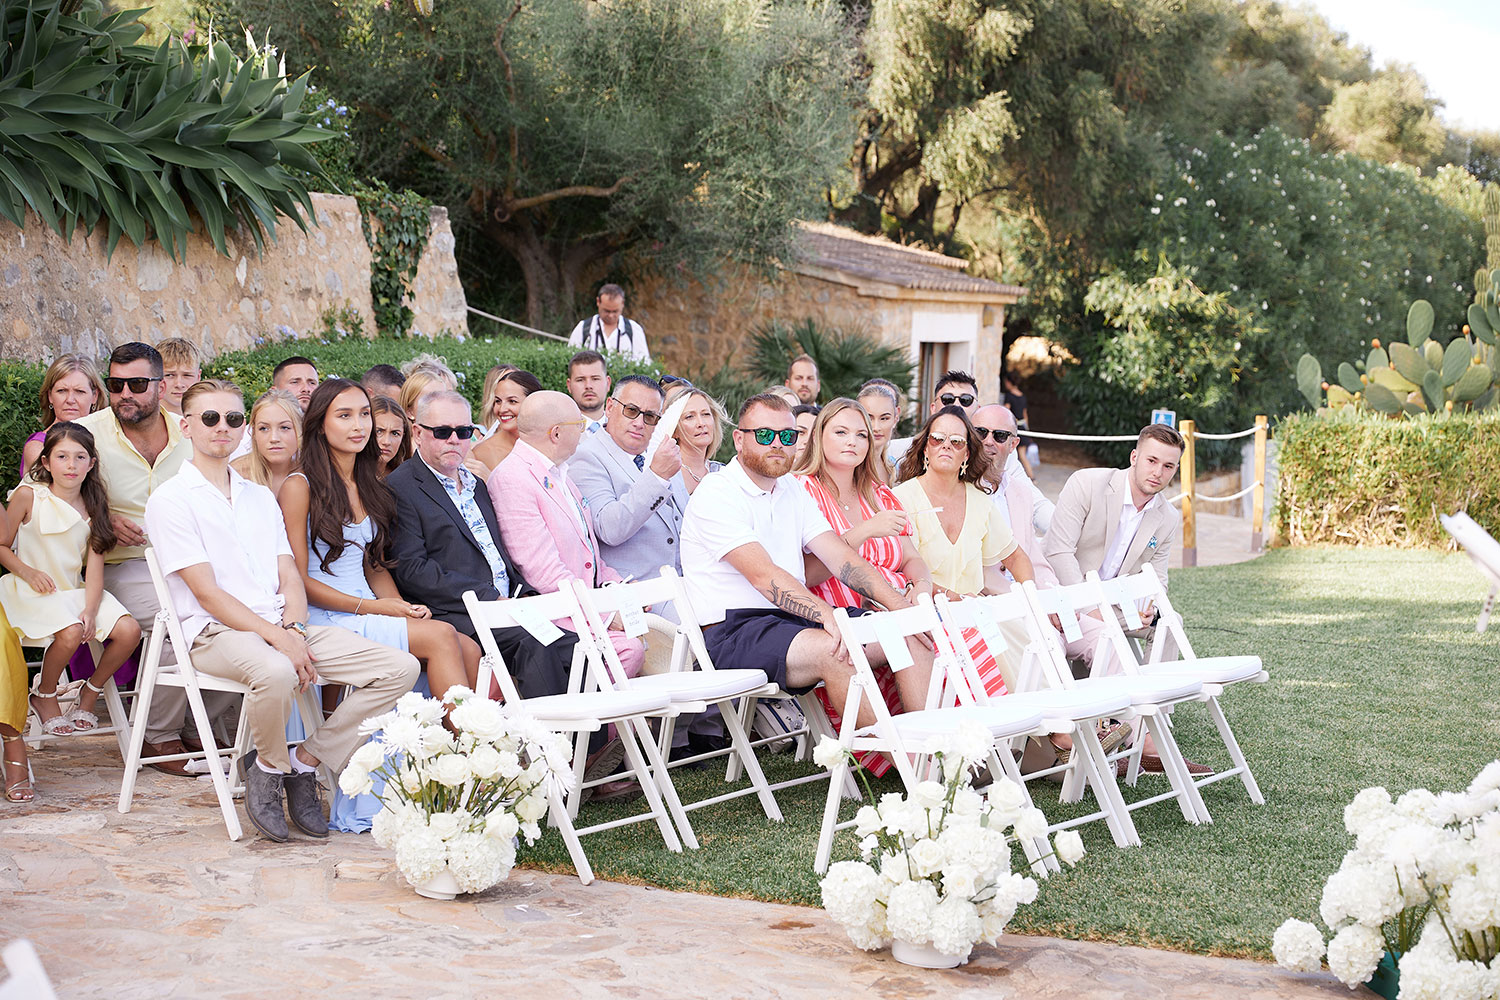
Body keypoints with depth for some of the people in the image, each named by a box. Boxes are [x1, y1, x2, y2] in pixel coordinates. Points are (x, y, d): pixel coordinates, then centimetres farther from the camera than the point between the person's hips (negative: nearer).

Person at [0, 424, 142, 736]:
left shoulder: (92, 506, 4)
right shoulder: (28, 495, -5)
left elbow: (95, 564, -2)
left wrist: (90, 609, -16)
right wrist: (29, 572, -18)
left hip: (75, 590, 4)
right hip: (33, 591, -4)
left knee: (129, 630, -16)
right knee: (70, 632, -33)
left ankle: (90, 693, 10)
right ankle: (44, 696, -3)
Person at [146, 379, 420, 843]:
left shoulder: (261, 497, 22)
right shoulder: (169, 500, 1)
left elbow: (290, 578, 14)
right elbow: (207, 593, -9)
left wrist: (293, 628, -9)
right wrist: (277, 638, -18)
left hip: (281, 627, 6)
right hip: (215, 632, -6)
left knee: (401, 668, -12)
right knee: (274, 672, -41)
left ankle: (306, 761, -4)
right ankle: (270, 765, -9)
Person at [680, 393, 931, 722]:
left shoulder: (792, 491, 17)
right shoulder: (717, 495, -9)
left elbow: (840, 557, 9)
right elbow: (763, 575, -22)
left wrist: (898, 604, -6)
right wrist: (826, 614, -35)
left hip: (798, 619, 8)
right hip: (734, 630, -8)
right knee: (833, 649, -34)